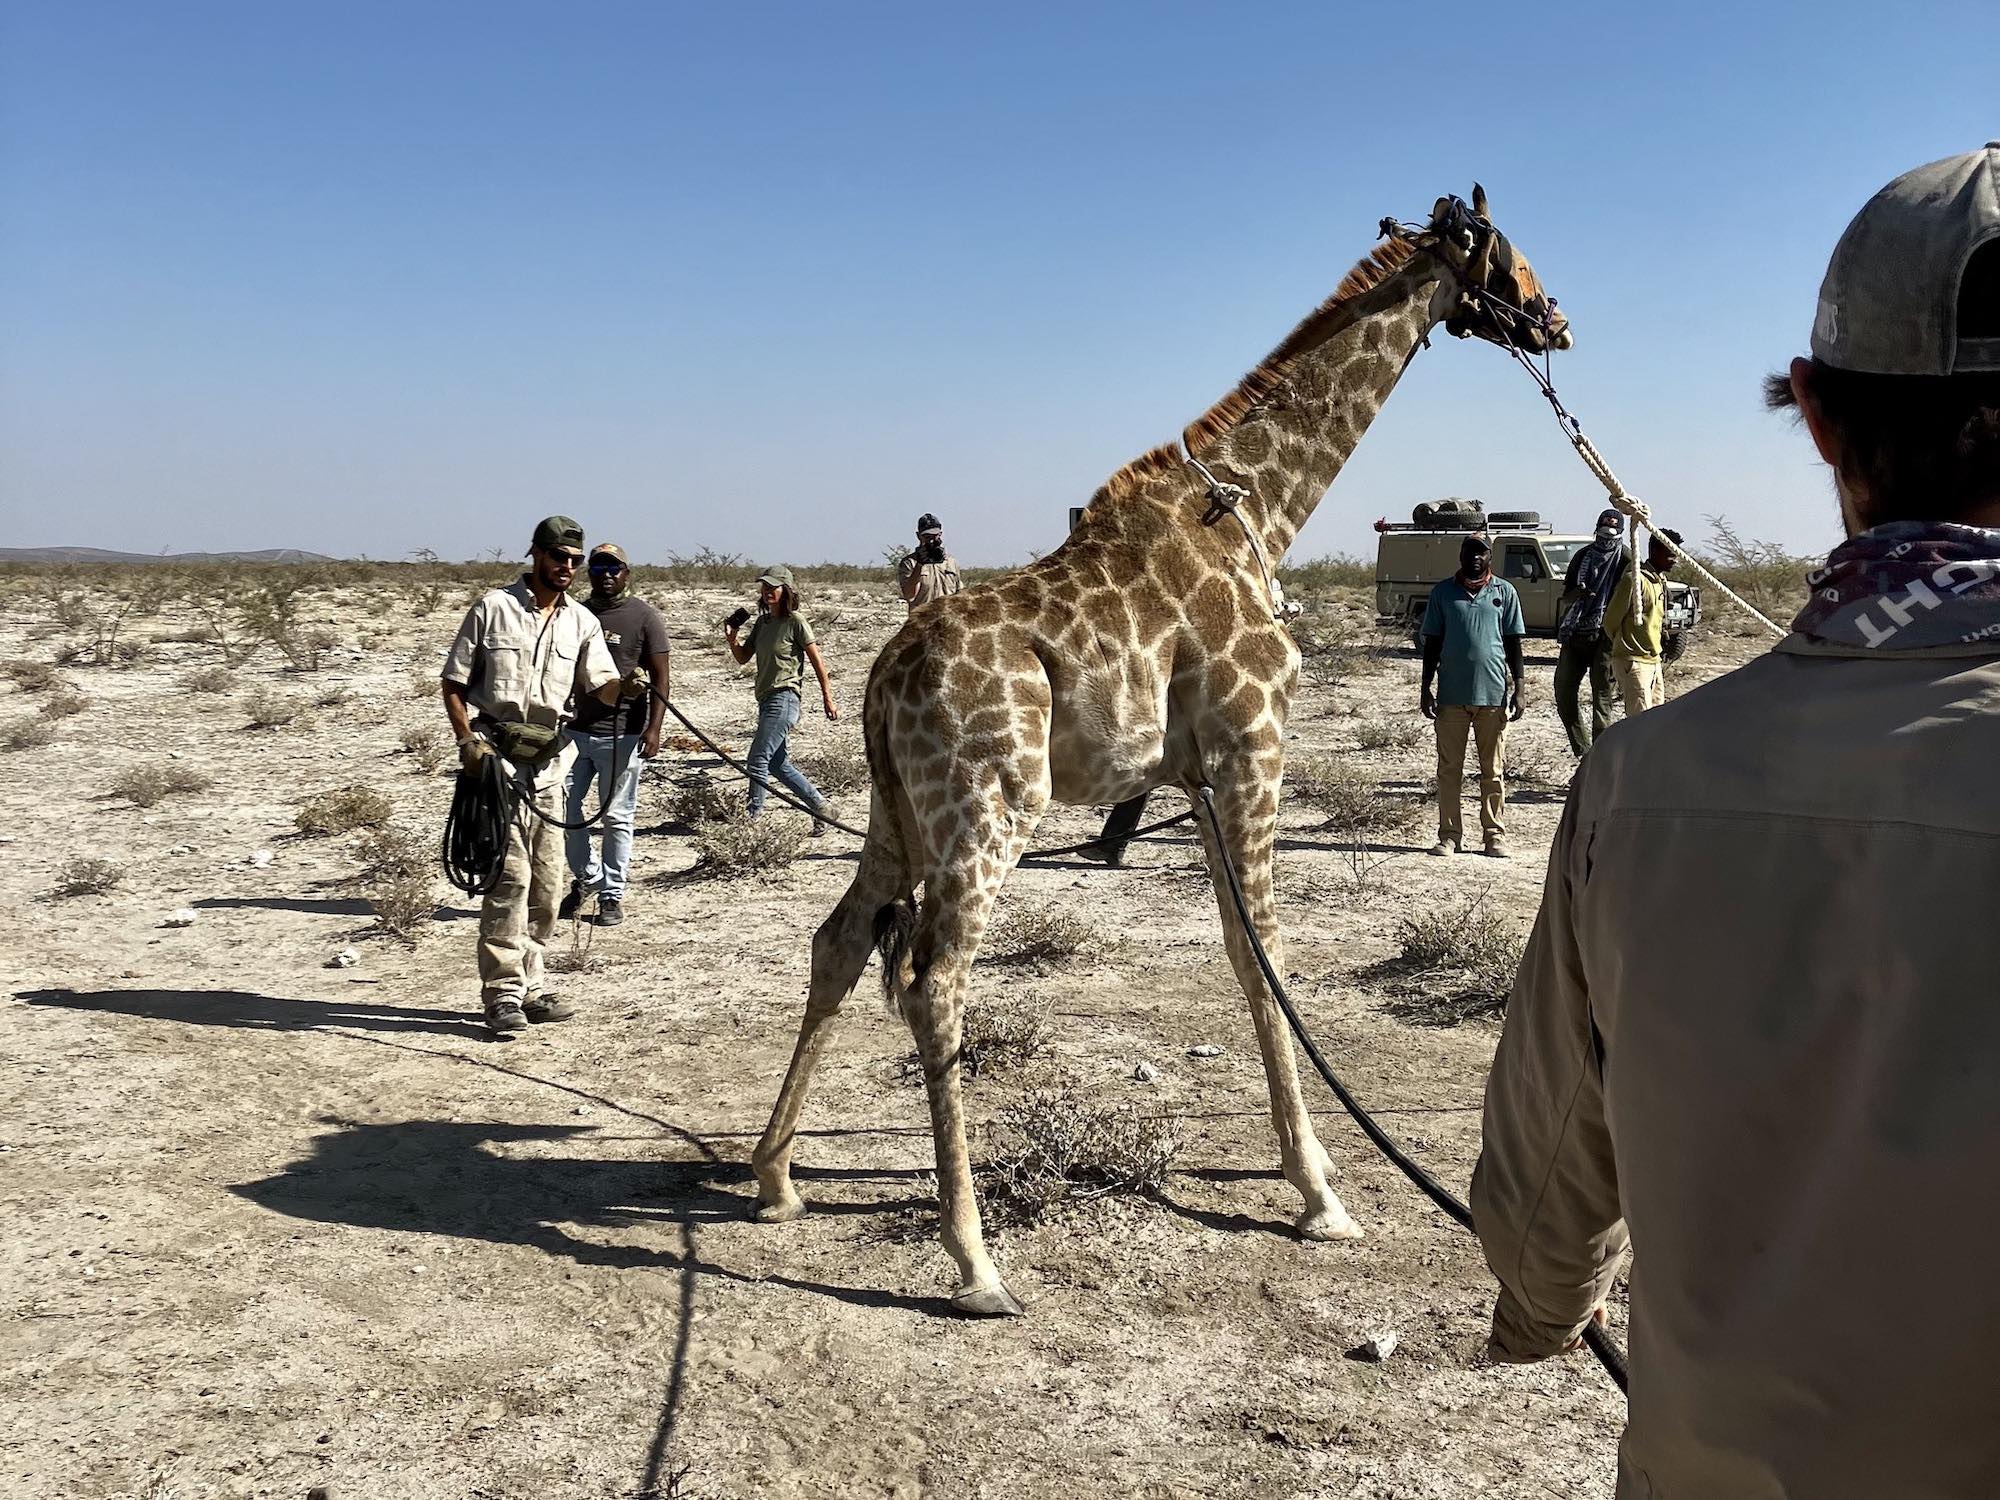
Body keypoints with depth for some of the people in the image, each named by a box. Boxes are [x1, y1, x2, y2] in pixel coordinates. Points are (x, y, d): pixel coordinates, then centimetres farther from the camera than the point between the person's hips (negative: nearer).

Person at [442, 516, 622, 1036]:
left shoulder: (581, 622, 9)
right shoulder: (493, 609, -1)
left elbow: (602, 686, 0)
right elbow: (453, 683, 0)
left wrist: (628, 686, -23)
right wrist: (468, 740, -13)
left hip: (548, 761, 5)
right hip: (495, 754, -5)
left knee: (547, 882, 9)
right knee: (511, 875, -12)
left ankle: (527, 987, 21)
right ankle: (503, 993, -7)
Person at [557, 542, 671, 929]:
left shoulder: (644, 616, -2)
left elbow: (659, 678, -5)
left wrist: (653, 728, -16)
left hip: (622, 734, -4)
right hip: (575, 729, 5)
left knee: (617, 817, 3)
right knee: (563, 806, 4)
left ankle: (612, 894, 14)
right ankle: (587, 876, 24)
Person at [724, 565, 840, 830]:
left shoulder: (795, 621, -8)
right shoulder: (762, 622, 13)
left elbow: (817, 660, -5)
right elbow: (743, 657, 16)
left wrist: (827, 698, -5)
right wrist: (731, 638, -4)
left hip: (783, 699, -9)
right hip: (766, 699, 9)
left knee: (757, 761, -12)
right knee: (776, 764, 13)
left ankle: (753, 817, -7)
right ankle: (819, 805, 24)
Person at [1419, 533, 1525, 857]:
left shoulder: (1504, 592, 7)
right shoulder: (1443, 592, 7)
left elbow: (1513, 642, 8)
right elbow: (1432, 642, 9)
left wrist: (1518, 687, 2)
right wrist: (1426, 687, 4)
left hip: (1493, 693, 0)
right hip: (1452, 693, 1)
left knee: (1493, 770, 4)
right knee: (1449, 768, 3)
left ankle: (1495, 834, 11)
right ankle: (1449, 834, 9)